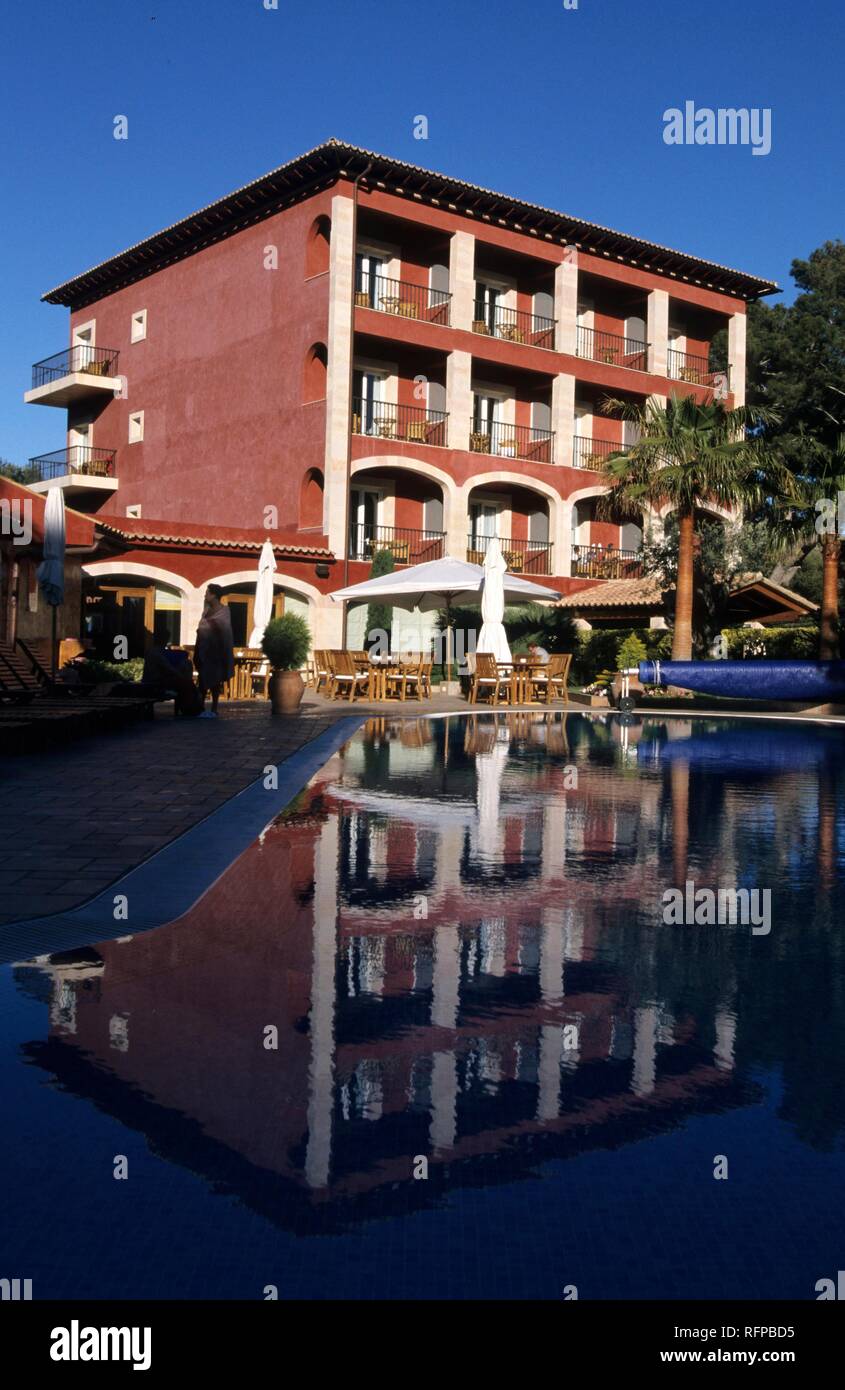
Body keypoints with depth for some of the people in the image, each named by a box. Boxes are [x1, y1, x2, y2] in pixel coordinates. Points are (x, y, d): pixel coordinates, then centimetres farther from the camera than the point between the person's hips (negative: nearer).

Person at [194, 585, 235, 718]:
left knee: (214, 680, -2)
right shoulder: (207, 609, 10)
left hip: (215, 650, -6)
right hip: (204, 649, 6)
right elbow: (201, 629, 14)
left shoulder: (223, 612, -8)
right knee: (203, 679, 7)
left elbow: (225, 633, -10)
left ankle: (214, 710, 4)